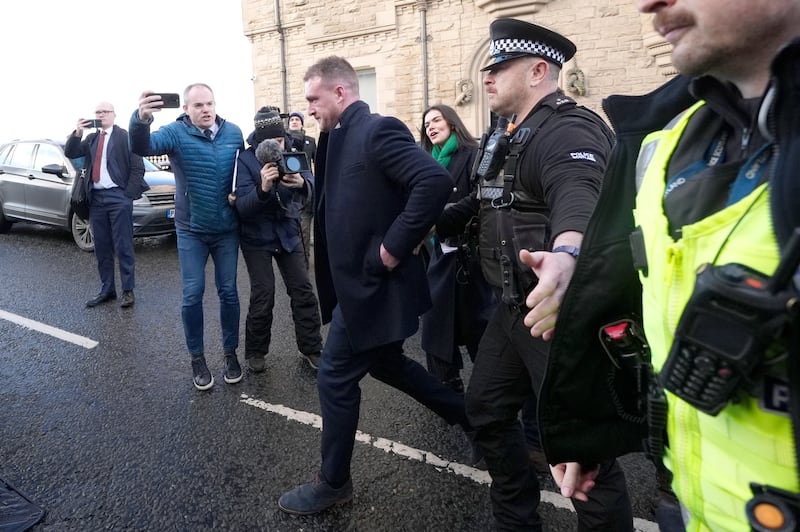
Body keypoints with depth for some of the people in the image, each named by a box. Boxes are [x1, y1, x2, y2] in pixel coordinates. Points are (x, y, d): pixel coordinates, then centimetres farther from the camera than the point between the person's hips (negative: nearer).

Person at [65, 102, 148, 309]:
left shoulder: (125, 137, 0)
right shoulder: (91, 138, 17)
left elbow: (138, 168, -5)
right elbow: (70, 153, 8)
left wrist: (128, 195, -10)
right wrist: (77, 134, -7)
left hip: (118, 197, -6)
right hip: (96, 197, 6)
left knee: (123, 247, -2)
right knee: (101, 248, 9)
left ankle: (128, 290, 5)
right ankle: (107, 289, 17)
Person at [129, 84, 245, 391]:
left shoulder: (233, 132, -1)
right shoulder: (176, 132, -10)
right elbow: (142, 147, -29)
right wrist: (141, 119, -50)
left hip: (227, 229, 2)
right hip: (191, 231, -2)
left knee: (228, 292, 8)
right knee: (192, 295, 1)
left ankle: (230, 353, 23)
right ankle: (197, 358, 18)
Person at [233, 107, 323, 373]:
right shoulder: (246, 160, -15)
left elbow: (311, 183, -16)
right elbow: (242, 207, -21)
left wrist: (302, 183, -40)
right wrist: (263, 188, -40)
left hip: (288, 232, 3)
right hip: (256, 238, -3)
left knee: (303, 289, 1)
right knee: (263, 295, -6)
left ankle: (311, 349, 14)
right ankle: (255, 352, 15)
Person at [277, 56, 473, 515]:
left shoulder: (378, 129, -16)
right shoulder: (344, 137, 12)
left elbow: (436, 182, -29)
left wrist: (394, 248, -25)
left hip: (372, 283, -10)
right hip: (362, 281, 10)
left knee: (336, 377, 2)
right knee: (386, 364, 22)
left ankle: (334, 483, 24)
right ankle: (468, 416, 40)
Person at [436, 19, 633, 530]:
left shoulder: (568, 128, -17)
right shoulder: (505, 135, 14)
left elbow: (578, 195, -39)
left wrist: (566, 254, -60)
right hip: (515, 305, 10)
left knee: (576, 439, -3)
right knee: (487, 407, 18)